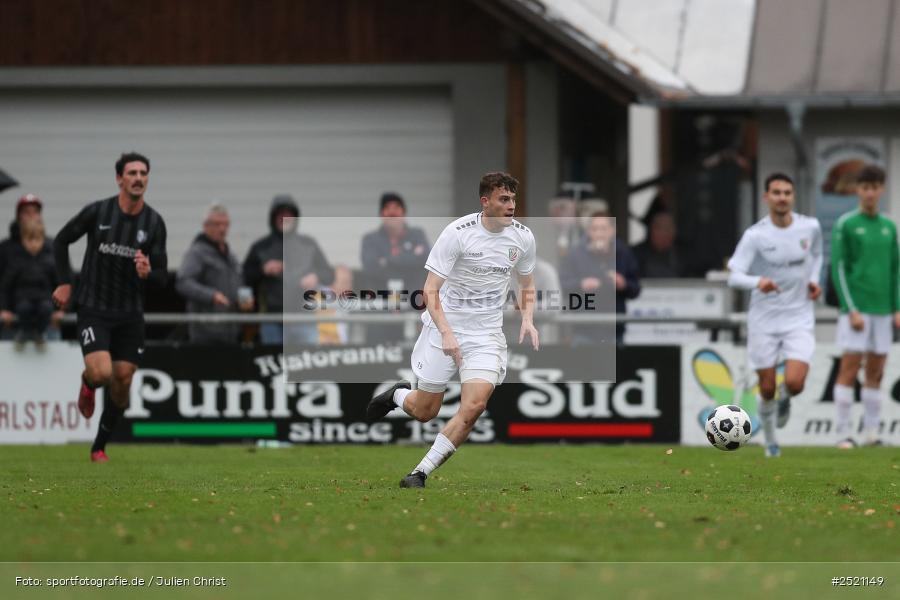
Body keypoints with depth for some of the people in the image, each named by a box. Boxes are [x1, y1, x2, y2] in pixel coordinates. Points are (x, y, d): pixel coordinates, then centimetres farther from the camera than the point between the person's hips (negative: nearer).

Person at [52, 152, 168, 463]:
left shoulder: (154, 223, -4)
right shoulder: (97, 212, -9)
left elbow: (162, 277, -2)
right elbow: (61, 241, 6)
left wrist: (148, 273, -25)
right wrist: (64, 283, -1)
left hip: (130, 314, 3)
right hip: (93, 309, -3)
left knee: (122, 383, 3)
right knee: (101, 372, -21)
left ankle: (99, 447, 22)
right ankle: (87, 383, 18)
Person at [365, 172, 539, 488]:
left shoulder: (522, 236, -2)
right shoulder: (457, 232, -17)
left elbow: (527, 286, 16)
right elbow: (430, 290, -16)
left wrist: (528, 320, -3)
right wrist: (446, 333, -29)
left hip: (487, 334, 3)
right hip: (445, 327, -3)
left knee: (474, 406, -18)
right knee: (424, 412, 5)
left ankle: (421, 473, -8)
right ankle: (397, 395, 42)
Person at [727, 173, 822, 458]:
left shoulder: (810, 227, -3)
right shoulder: (755, 236, -13)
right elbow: (734, 277, -19)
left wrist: (814, 279, 2)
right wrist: (758, 282, -39)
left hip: (799, 319, 1)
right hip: (764, 320, -1)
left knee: (795, 383, -17)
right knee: (767, 389, 5)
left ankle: (785, 399, 22)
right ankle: (769, 440, 31)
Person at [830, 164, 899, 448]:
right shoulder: (845, 225, -3)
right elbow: (838, 268, -7)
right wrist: (851, 310, -14)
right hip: (855, 309, -5)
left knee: (876, 371, 6)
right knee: (850, 367, -9)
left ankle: (871, 432, 11)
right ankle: (844, 433, -7)